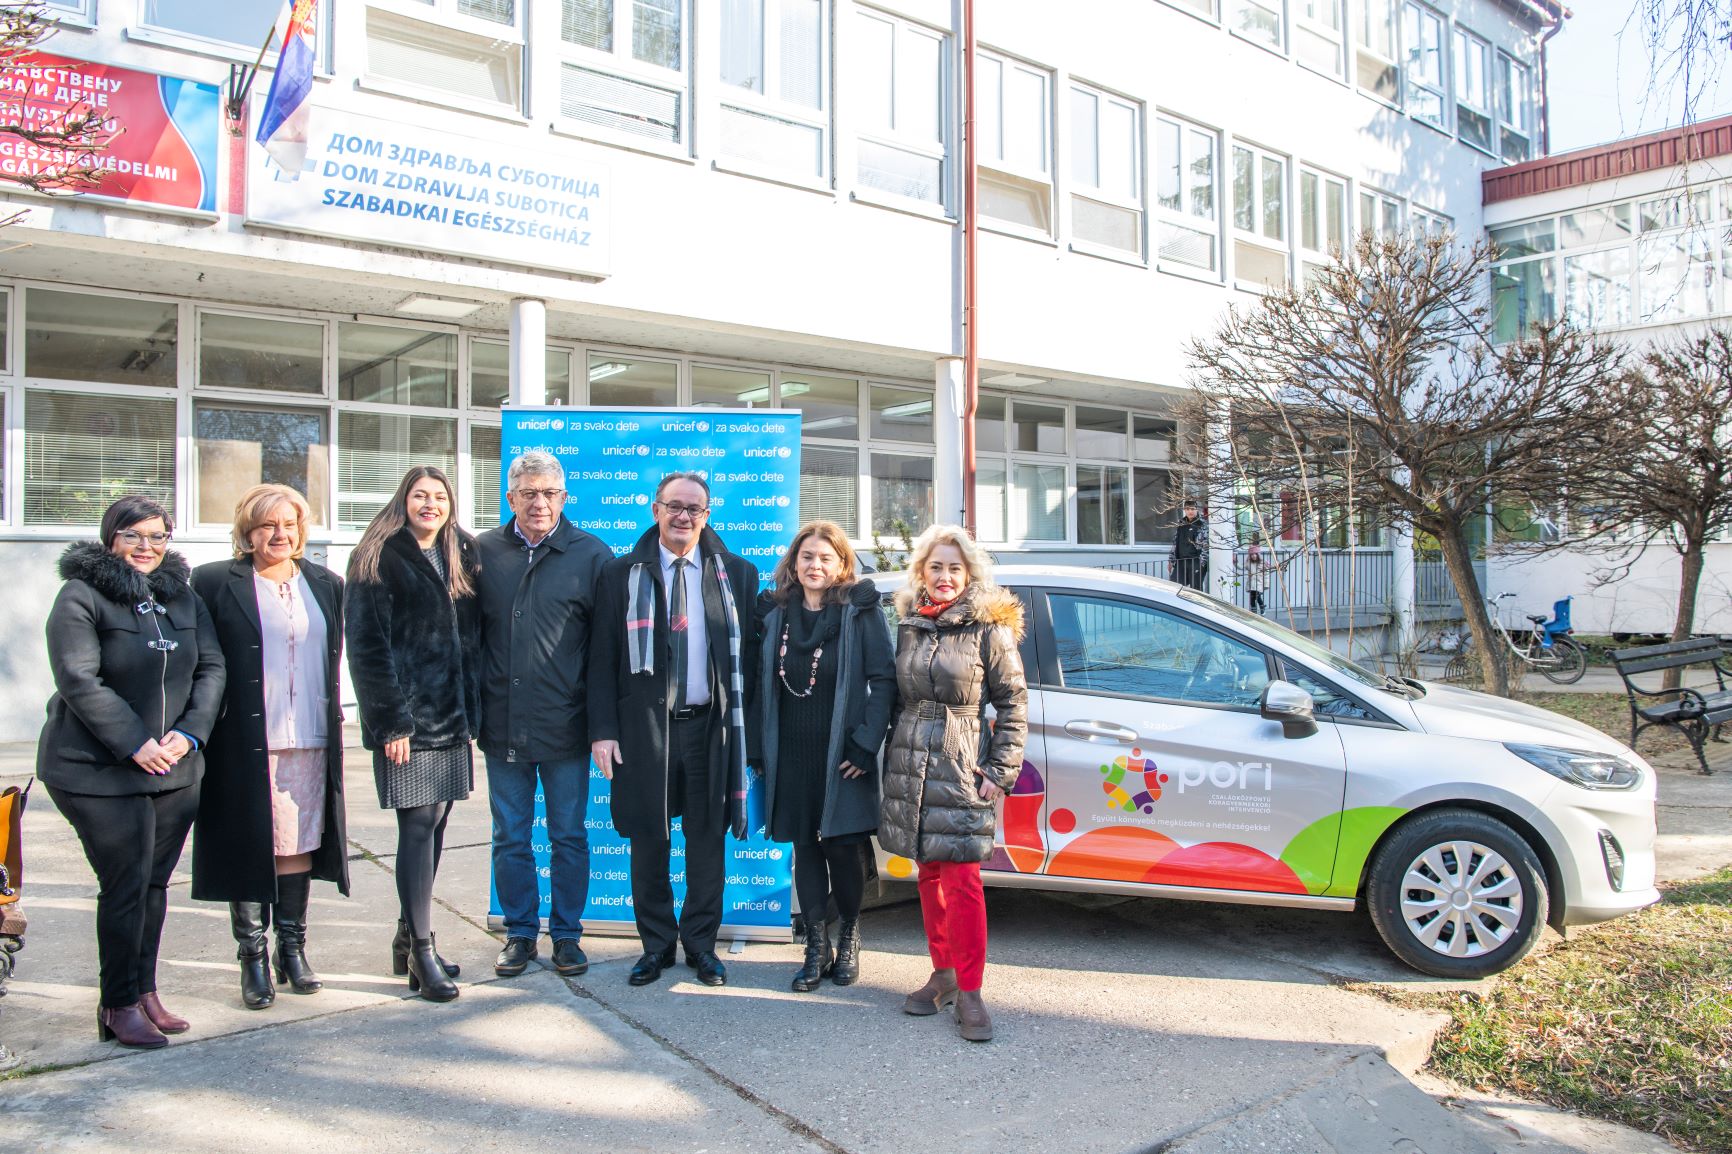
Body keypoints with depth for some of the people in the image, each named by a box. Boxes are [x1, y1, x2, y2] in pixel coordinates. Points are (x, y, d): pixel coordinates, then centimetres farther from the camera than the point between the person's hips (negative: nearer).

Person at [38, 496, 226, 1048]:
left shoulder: (184, 597, 11)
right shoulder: (81, 597, -6)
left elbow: (211, 668, 7)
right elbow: (79, 681, -14)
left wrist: (188, 733, -8)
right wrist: (134, 744, -18)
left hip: (175, 769, 5)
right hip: (99, 772, -5)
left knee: (155, 883, 11)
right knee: (125, 887, -2)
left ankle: (145, 992, 23)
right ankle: (119, 1005, 12)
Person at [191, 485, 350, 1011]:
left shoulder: (326, 584, 12)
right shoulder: (215, 582, 0)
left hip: (311, 741, 3)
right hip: (247, 744, -3)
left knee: (300, 845, 9)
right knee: (250, 846, 3)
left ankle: (293, 948, 21)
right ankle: (253, 958, 14)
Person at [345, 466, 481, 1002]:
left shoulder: (459, 556, 14)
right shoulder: (380, 559, -5)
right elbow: (365, 644, -10)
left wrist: (471, 706, 8)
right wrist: (390, 720, -15)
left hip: (451, 715, 6)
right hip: (408, 716, -6)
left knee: (434, 824, 10)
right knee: (419, 826, -5)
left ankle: (411, 939, 23)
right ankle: (421, 950, 4)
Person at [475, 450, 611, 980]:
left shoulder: (591, 554, -2)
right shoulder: (483, 552, 4)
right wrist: (472, 709, 2)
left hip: (565, 726, -2)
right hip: (502, 726, 2)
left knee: (569, 835, 10)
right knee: (510, 837, 12)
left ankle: (566, 932, 25)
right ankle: (520, 932, 27)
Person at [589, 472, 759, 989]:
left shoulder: (737, 574, 6)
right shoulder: (621, 574, 4)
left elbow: (750, 655, 6)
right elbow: (602, 659, 2)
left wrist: (743, 726, 0)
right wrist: (603, 729, -6)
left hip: (711, 727, 1)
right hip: (644, 729, 0)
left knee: (707, 840, 9)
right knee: (648, 841, 8)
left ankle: (701, 942, 24)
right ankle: (656, 943, 24)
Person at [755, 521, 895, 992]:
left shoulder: (861, 610, -5)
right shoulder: (775, 611, 6)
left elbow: (884, 679, -8)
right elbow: (763, 684, 9)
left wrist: (865, 744, -13)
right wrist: (760, 750, 5)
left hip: (841, 755, -3)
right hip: (791, 756, 3)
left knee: (842, 846, 1)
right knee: (804, 847, 9)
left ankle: (849, 938, 24)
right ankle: (817, 947, 21)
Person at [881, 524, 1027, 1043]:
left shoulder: (989, 628, -4)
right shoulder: (908, 625, 9)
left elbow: (1013, 702, -2)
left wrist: (1000, 770, -7)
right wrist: (892, 758, 12)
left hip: (961, 766, -5)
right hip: (910, 765, 5)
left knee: (961, 879, -7)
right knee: (929, 874, 13)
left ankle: (969, 992, 3)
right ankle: (943, 974, 25)